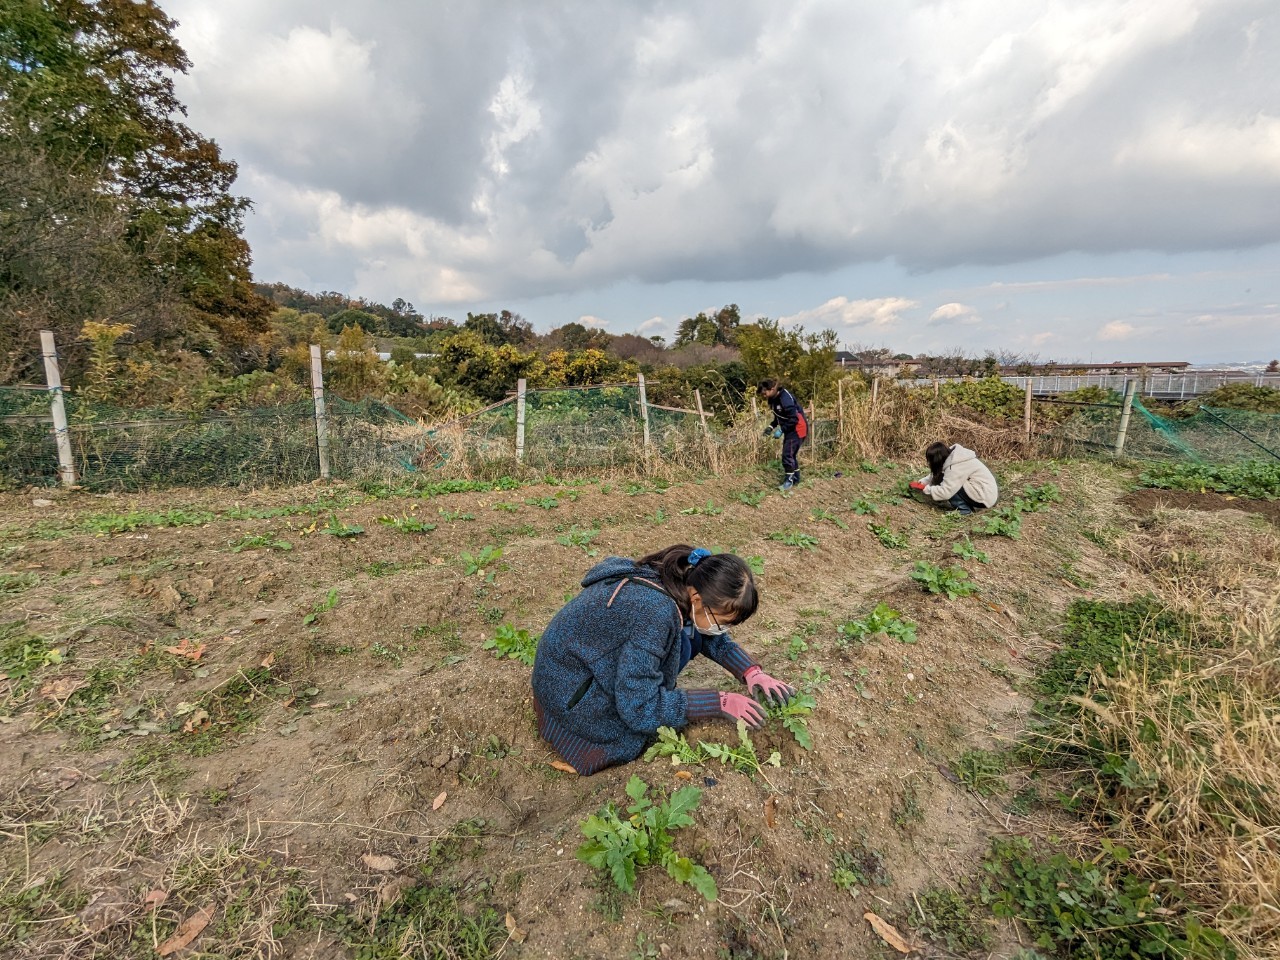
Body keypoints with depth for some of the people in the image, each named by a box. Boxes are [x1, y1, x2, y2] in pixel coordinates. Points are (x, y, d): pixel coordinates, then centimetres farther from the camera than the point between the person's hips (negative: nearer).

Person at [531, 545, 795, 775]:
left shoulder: (682, 583, -11)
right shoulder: (655, 613, -35)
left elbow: (712, 638, 8)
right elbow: (639, 708, -27)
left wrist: (752, 672, -5)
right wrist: (719, 702, -22)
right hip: (571, 691, -7)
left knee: (690, 636, 1)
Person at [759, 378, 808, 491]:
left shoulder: (785, 398, -27)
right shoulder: (774, 399, 2)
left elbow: (794, 418, -27)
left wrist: (781, 430, -25)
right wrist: (771, 426, 1)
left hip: (797, 429, -9)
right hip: (790, 430, 9)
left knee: (787, 455, -9)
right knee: (790, 454, 15)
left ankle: (789, 481, 3)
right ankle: (796, 478, 28)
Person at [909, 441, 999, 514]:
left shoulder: (956, 467, -26)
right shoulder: (951, 457, 1)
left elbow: (945, 492, -28)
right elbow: (935, 475, 11)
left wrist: (924, 488, -17)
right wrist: (920, 482, -1)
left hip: (985, 497, -10)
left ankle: (964, 509, -7)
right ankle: (969, 506, 9)